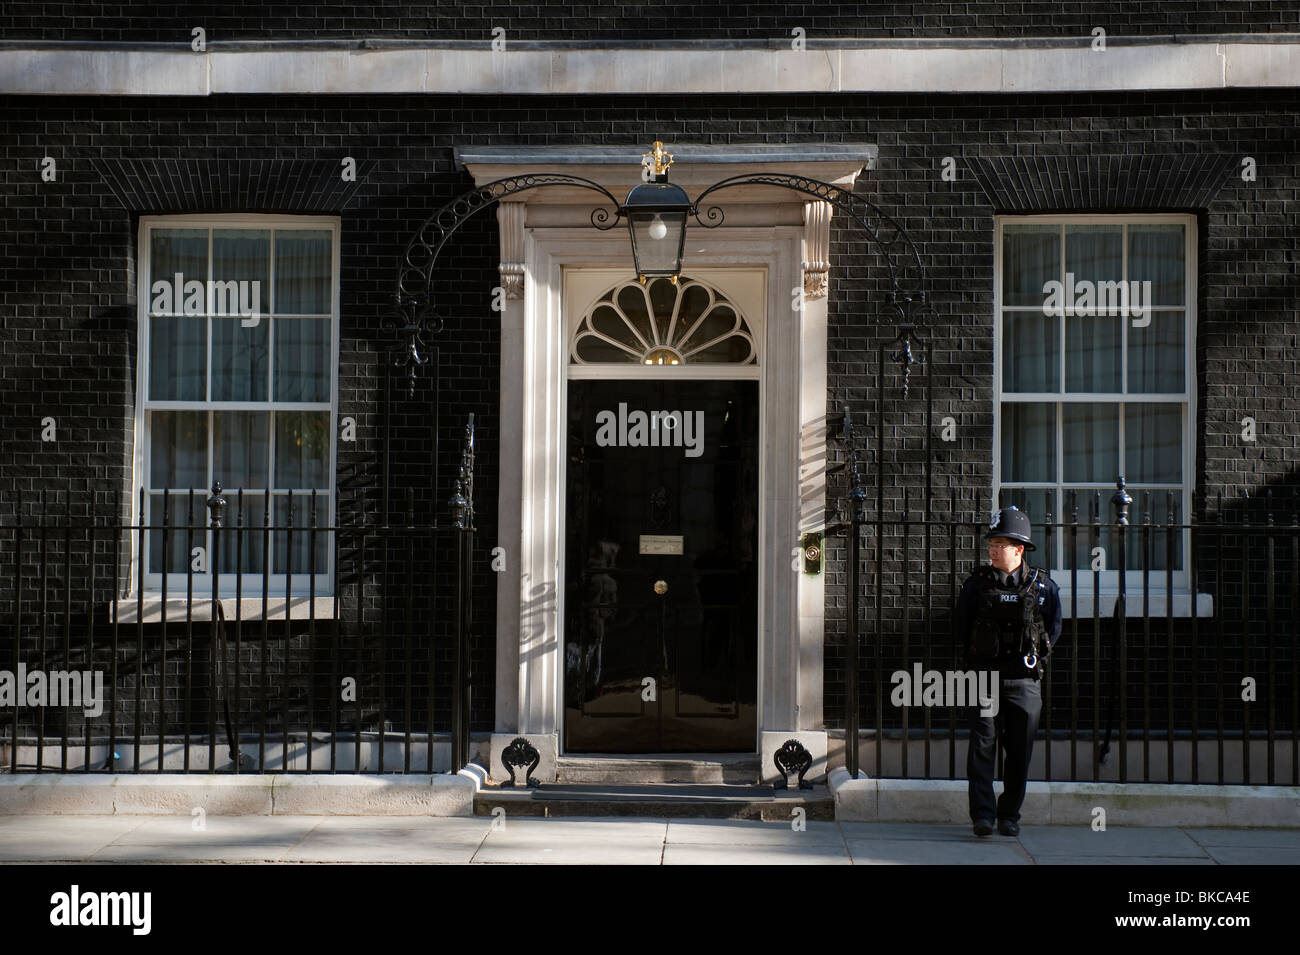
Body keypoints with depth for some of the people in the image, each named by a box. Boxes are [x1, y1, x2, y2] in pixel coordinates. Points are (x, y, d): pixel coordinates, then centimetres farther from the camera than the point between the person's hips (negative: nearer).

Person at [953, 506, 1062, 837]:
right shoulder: (976, 583, 1)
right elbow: (960, 628, 11)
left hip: (1024, 682, 1)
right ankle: (982, 813, -7)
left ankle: (1009, 815, 20)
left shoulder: (1043, 585, 1)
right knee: (981, 744, -9)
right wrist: (976, 662, 7)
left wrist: (1035, 660, 7)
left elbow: (1053, 629, 13)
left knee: (1019, 751, 6)